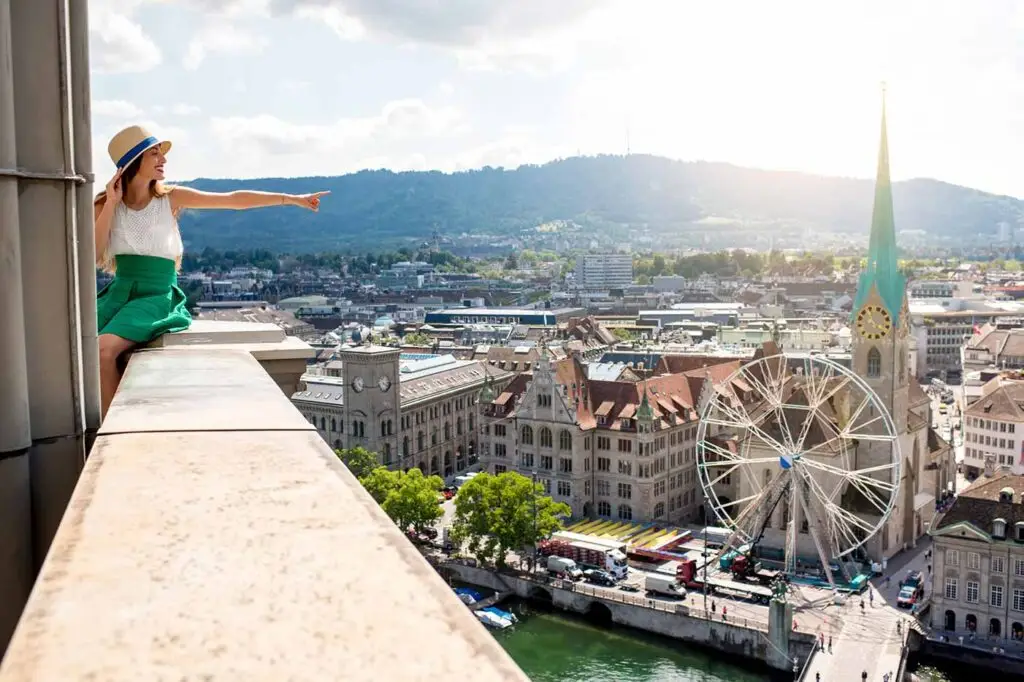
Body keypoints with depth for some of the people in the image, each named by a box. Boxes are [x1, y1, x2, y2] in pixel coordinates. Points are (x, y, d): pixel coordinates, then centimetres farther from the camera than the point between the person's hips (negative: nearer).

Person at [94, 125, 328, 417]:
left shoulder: (170, 198, 1)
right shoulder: (106, 204, 6)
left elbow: (234, 200, -3)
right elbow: (93, 257, -5)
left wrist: (292, 199, -6)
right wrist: (111, 204, -9)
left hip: (157, 296, -3)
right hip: (119, 293, 3)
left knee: (104, 350, -28)